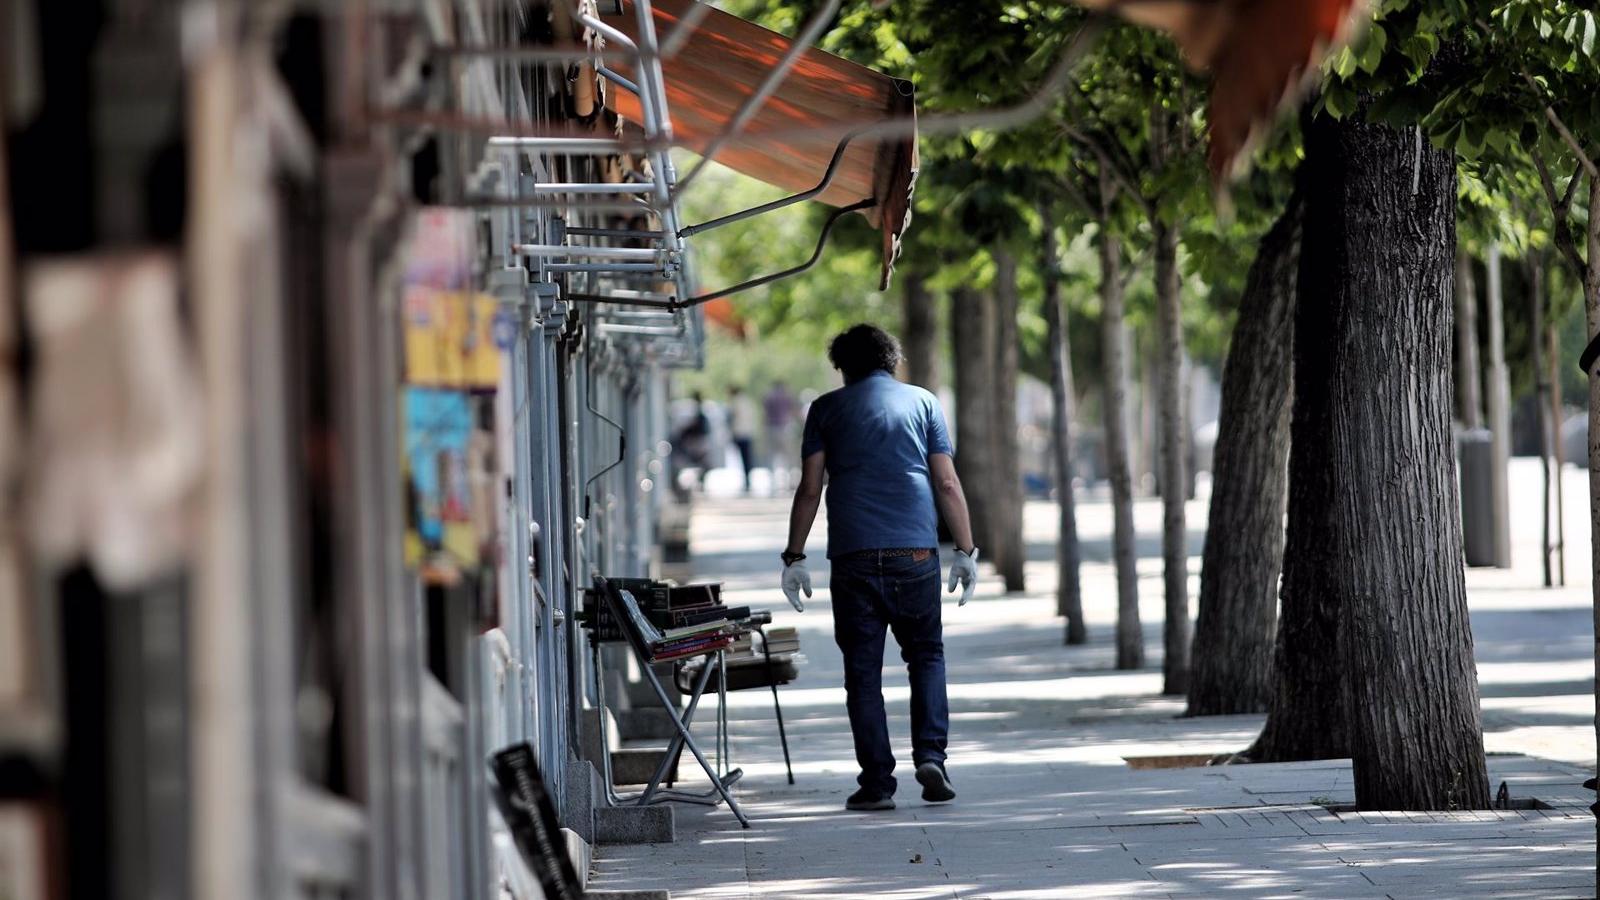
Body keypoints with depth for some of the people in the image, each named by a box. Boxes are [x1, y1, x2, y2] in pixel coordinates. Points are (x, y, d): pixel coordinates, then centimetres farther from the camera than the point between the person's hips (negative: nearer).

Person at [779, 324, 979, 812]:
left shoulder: (827, 409, 9)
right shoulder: (922, 403, 11)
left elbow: (809, 490, 4)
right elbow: (948, 485, 5)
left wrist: (794, 556, 7)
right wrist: (966, 551, 9)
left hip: (854, 557, -1)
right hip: (915, 552, 1)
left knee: (863, 671, 3)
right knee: (926, 655, 14)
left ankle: (877, 781, 1)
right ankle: (930, 756, -4)